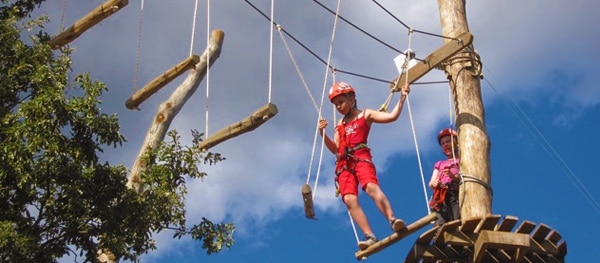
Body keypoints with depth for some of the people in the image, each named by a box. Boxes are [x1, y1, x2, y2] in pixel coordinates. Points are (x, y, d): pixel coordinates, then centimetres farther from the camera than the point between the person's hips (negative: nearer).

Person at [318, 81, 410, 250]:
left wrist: (402, 97, -3)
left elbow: (392, 116, 5)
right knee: (349, 199, -20)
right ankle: (370, 236, -28)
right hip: (343, 163, 4)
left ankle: (392, 220, -45)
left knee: (371, 187, -34)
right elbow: (335, 148, 23)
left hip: (361, 156, -4)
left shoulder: (366, 114, 16)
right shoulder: (340, 124, 29)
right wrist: (322, 132, 11)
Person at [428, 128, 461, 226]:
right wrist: (434, 183, -6)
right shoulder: (439, 164, 34)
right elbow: (431, 183, 20)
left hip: (456, 194, -3)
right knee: (440, 224, -20)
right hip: (441, 197, 3)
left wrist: (453, 176, -15)